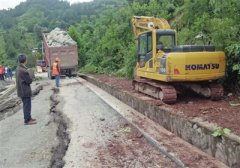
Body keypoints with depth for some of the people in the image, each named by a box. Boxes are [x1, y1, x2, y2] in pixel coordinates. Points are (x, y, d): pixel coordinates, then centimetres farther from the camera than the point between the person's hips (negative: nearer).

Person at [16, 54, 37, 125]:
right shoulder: (23, 70, -24)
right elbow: (30, 81, -18)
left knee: (26, 105, 20)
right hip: (25, 91, -10)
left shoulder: (18, 68, 7)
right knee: (27, 105, 1)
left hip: (22, 90, 10)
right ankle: (27, 120, 9)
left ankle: (28, 117, 32)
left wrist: (29, 78, -1)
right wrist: (30, 77, -1)